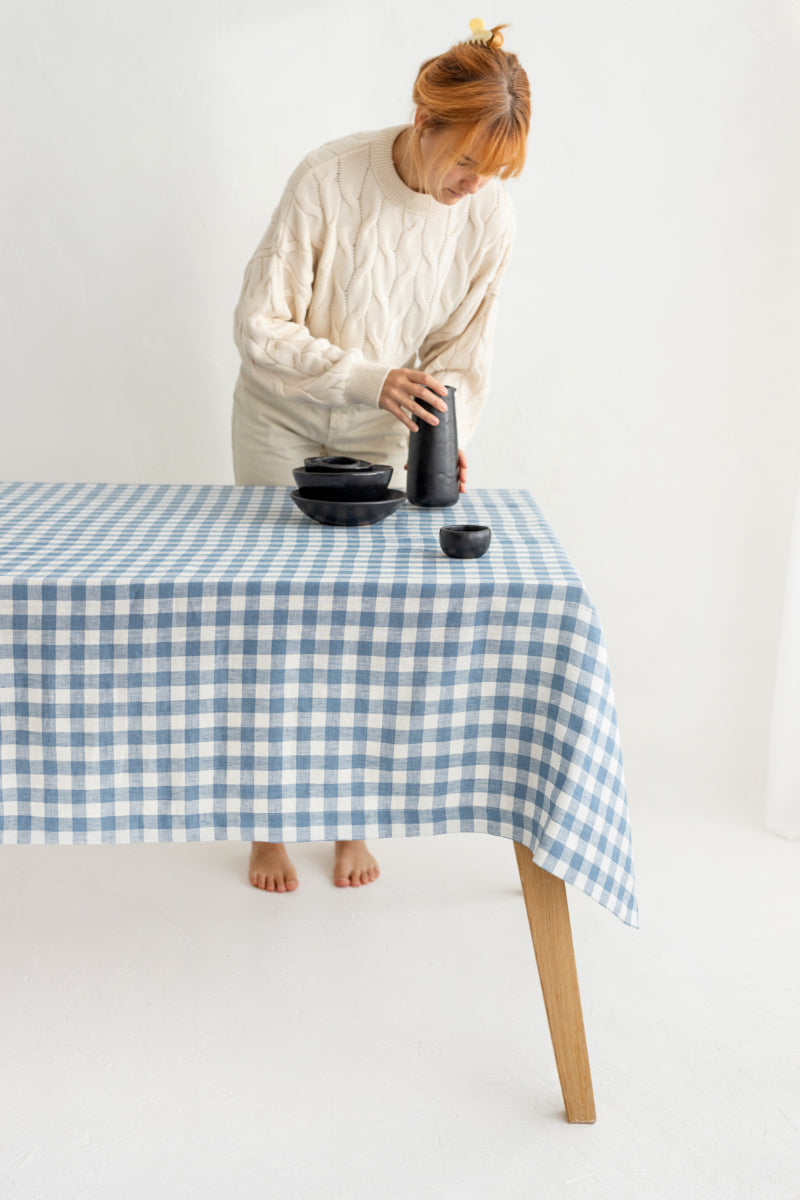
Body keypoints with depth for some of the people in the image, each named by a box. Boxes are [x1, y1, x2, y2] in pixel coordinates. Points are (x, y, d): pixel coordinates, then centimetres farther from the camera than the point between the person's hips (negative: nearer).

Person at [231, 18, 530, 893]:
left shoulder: (490, 216, -13)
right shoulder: (329, 178, -23)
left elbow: (463, 351, -4)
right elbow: (260, 326, -21)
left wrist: (446, 441, -21)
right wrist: (369, 378, -33)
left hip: (384, 440, 2)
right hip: (283, 424, -2)